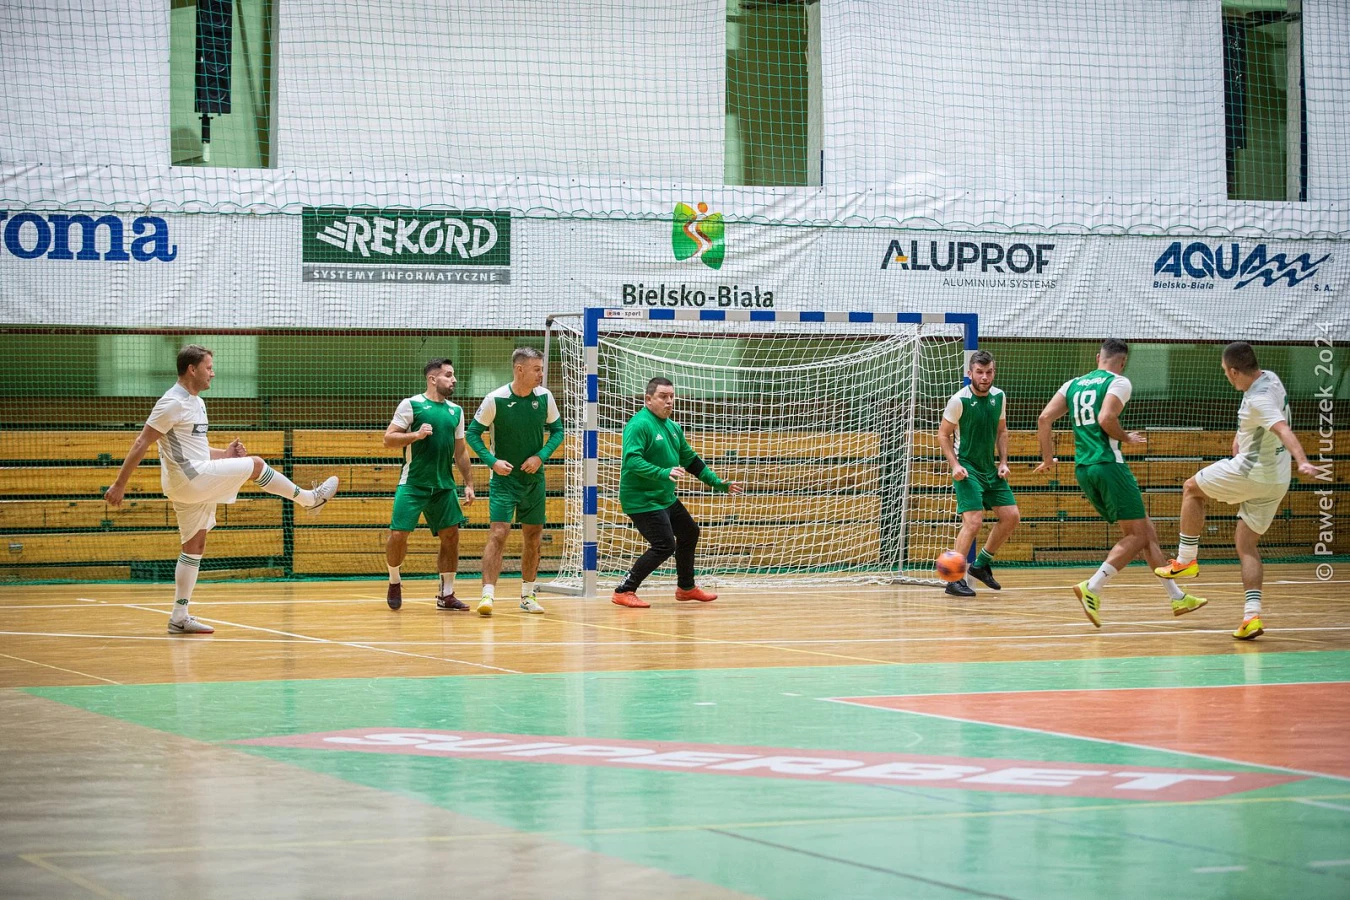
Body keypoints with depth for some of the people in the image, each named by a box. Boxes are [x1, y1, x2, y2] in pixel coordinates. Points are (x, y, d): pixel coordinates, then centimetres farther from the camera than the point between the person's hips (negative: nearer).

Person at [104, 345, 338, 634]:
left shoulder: (196, 403, 16)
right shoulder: (173, 403, -16)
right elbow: (141, 444, -17)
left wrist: (223, 455, 13)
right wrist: (119, 485, -19)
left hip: (198, 483, 10)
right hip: (189, 479, -10)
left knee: (195, 547, 10)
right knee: (255, 464, -4)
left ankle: (179, 617, 12)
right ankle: (309, 499, 14)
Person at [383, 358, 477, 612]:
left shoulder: (455, 411, 12)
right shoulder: (411, 405, -4)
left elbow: (460, 451, 18)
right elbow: (388, 439, -6)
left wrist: (469, 483, 12)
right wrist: (415, 434, -21)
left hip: (443, 486, 5)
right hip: (412, 484, -5)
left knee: (451, 535, -1)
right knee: (398, 534, -9)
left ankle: (446, 595, 8)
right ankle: (394, 581, 17)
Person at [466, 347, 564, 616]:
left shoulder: (544, 397, -4)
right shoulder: (495, 399, -14)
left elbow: (557, 430, 7)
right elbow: (473, 433, -6)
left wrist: (541, 456, -9)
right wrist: (492, 461, -18)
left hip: (534, 478, 4)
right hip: (504, 477, -4)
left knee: (533, 536, 9)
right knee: (498, 533, -15)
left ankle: (528, 595, 23)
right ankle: (487, 594, -16)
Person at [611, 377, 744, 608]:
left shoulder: (673, 427, 11)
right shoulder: (639, 425, -18)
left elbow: (691, 460, 20)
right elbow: (632, 460, -30)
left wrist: (718, 483, 17)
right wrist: (664, 473, -41)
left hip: (666, 498, 10)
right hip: (642, 500, -10)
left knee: (689, 532, 20)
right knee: (664, 545, -16)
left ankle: (686, 587, 38)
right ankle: (624, 591, -8)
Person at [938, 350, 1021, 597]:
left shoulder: (999, 397, 2)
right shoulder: (959, 400, -15)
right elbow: (943, 434, -7)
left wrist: (1003, 462, 5)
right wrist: (955, 464, -17)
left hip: (989, 469, 7)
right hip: (967, 469, -7)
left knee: (1011, 516, 4)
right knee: (974, 521, -19)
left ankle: (982, 565, 21)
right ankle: (955, 579, -11)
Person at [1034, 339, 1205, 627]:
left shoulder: (1074, 384, 17)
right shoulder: (1118, 382, -2)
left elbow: (1044, 418, 8)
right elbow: (1106, 419, -18)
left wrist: (1047, 457, 16)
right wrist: (1126, 438, -1)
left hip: (1083, 469, 8)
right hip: (1108, 464, -8)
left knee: (1145, 529, 14)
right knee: (1138, 535, -3)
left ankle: (1177, 597, 17)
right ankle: (1092, 587, -17)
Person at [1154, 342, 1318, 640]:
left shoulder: (1259, 399, -23)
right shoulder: (1268, 378, 6)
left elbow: (1283, 430, -39)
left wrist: (1302, 461, -52)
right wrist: (1239, 440, 17)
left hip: (1251, 471, -9)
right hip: (1276, 482, 9)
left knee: (1191, 488, 13)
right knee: (1245, 542, 10)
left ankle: (1186, 560, 17)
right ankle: (1252, 615, -4)